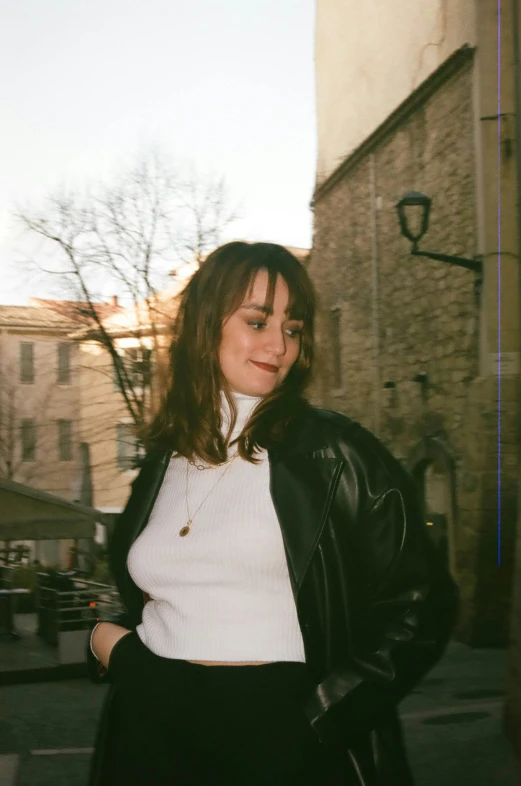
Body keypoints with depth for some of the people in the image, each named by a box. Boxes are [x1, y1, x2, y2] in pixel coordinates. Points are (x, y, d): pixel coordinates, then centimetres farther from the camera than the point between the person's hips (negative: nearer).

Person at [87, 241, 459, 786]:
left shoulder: (336, 453, -6)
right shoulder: (162, 463, 9)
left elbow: (418, 608, -8)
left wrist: (314, 720, -14)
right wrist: (108, 644, 3)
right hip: (153, 737, 4)